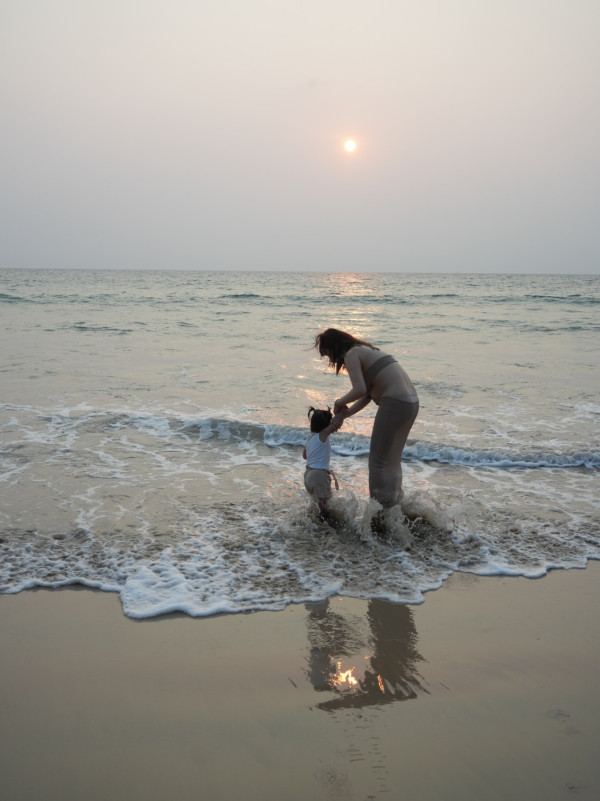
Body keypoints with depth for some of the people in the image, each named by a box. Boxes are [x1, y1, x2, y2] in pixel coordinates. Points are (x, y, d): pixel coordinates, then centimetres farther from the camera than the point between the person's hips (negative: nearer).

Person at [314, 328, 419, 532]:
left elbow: (360, 390, -19)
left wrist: (340, 402, -1)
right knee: (392, 460, 20)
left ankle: (380, 518, 4)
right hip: (411, 402, 10)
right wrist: (345, 414, 12)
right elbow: (368, 395, 19)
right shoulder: (366, 351, 23)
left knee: (379, 461, 1)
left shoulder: (351, 355, -5)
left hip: (394, 404, -9)